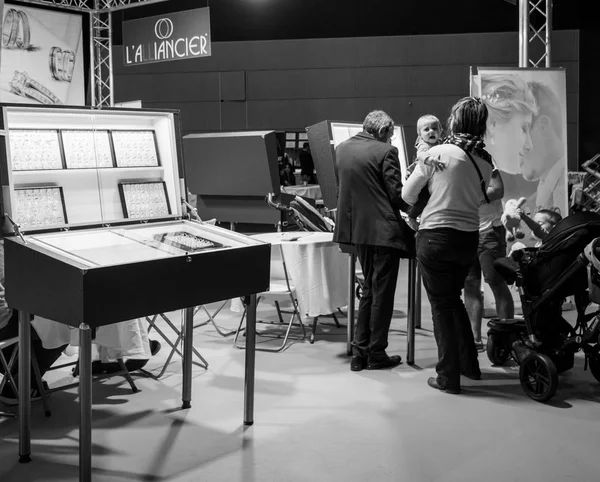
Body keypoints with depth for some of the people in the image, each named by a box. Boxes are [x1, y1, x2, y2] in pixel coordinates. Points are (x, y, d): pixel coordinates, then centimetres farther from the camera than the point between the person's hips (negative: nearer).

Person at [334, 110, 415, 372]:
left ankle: (360, 351, 18)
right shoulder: (385, 152, -12)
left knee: (369, 289, 18)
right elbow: (396, 193, -14)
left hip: (357, 229, 7)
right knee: (382, 292, 4)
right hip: (384, 229, -7)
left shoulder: (341, 149, 8)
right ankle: (376, 353, 9)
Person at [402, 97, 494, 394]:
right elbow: (480, 199, 8)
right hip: (469, 238, 5)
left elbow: (407, 195, -5)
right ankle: (469, 365, 31)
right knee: (454, 298, 24)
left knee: (441, 305, 6)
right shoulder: (485, 161, 2)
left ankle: (449, 377, 11)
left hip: (436, 236, -5)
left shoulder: (436, 153, -11)